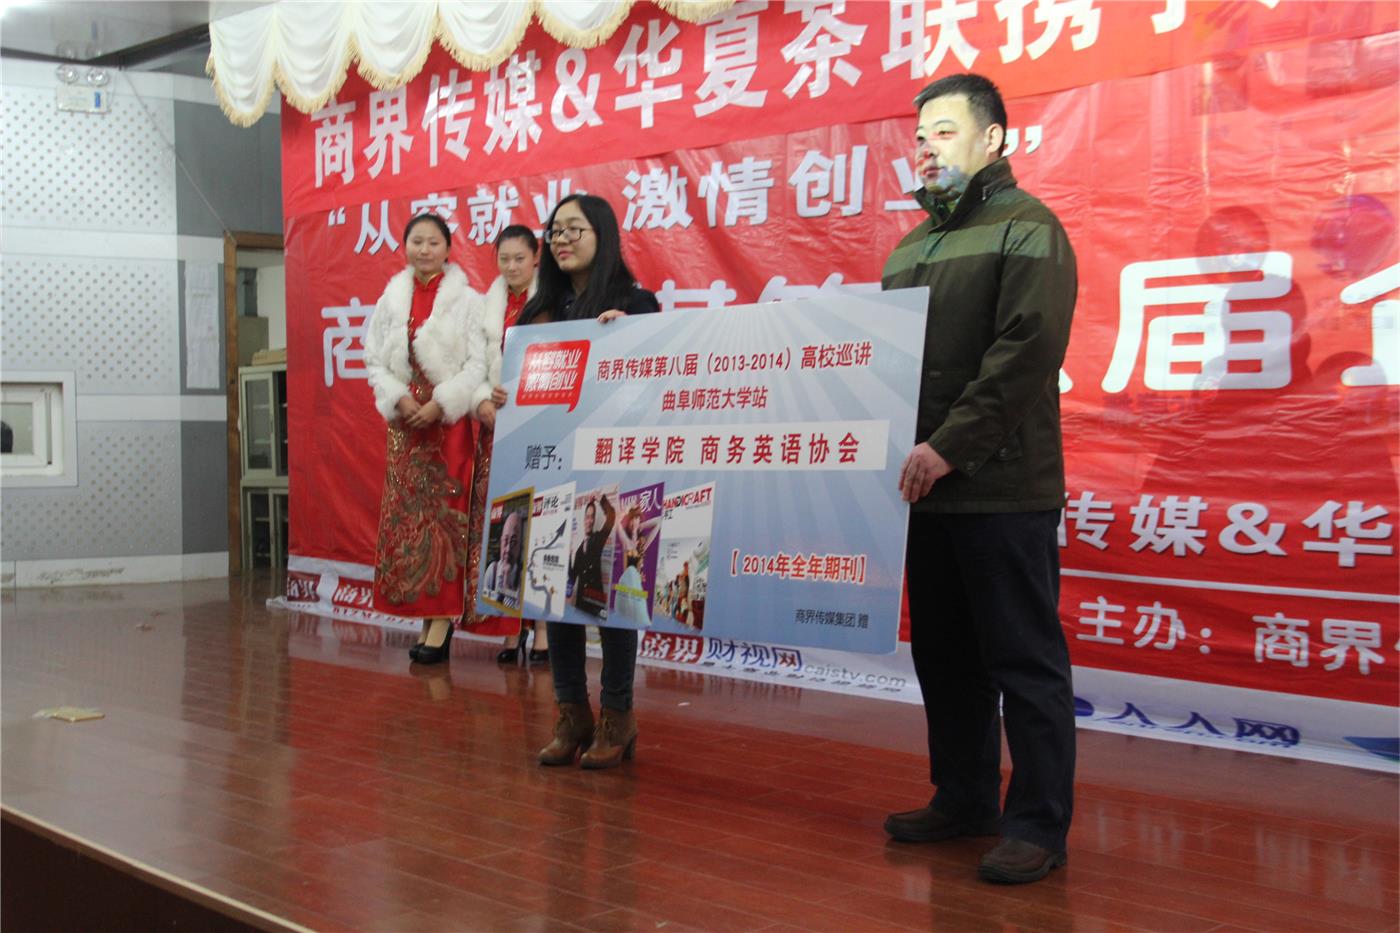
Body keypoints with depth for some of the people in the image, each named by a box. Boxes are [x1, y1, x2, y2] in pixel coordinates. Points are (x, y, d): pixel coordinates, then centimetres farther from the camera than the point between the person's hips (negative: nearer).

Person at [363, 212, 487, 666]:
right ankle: (425, 614, 9)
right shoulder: (390, 300, 9)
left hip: (449, 420, -4)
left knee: (444, 512, -6)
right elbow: (375, 361, 8)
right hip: (404, 420, 4)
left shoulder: (466, 300, -2)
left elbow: (478, 364, -7)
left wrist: (440, 403, -15)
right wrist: (399, 399, -8)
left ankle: (442, 620, -3)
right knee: (406, 516, 2)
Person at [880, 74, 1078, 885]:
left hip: (1002, 490, -8)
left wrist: (950, 445, -21)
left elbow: (1027, 352, -17)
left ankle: (1039, 826, 5)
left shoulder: (1027, 230, -4)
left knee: (1024, 658, -2)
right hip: (927, 487, 8)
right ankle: (964, 800, 25)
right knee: (944, 653, 13)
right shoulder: (911, 248, 20)